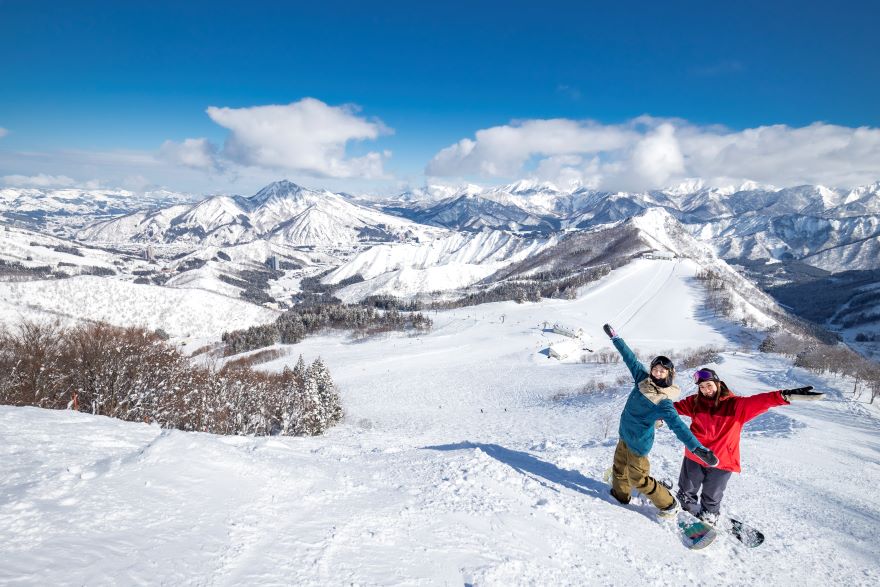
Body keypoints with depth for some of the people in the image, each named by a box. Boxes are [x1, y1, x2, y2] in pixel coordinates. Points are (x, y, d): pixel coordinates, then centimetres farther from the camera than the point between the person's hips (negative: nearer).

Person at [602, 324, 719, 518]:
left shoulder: (664, 402, -25)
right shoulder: (642, 378, -8)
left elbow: (677, 425, -36)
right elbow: (630, 358, 1)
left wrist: (697, 447, -49)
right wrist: (615, 337, 8)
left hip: (638, 442, -7)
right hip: (625, 434, 7)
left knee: (638, 478, 4)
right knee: (619, 466, 22)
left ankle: (669, 505, 24)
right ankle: (620, 494, 47)